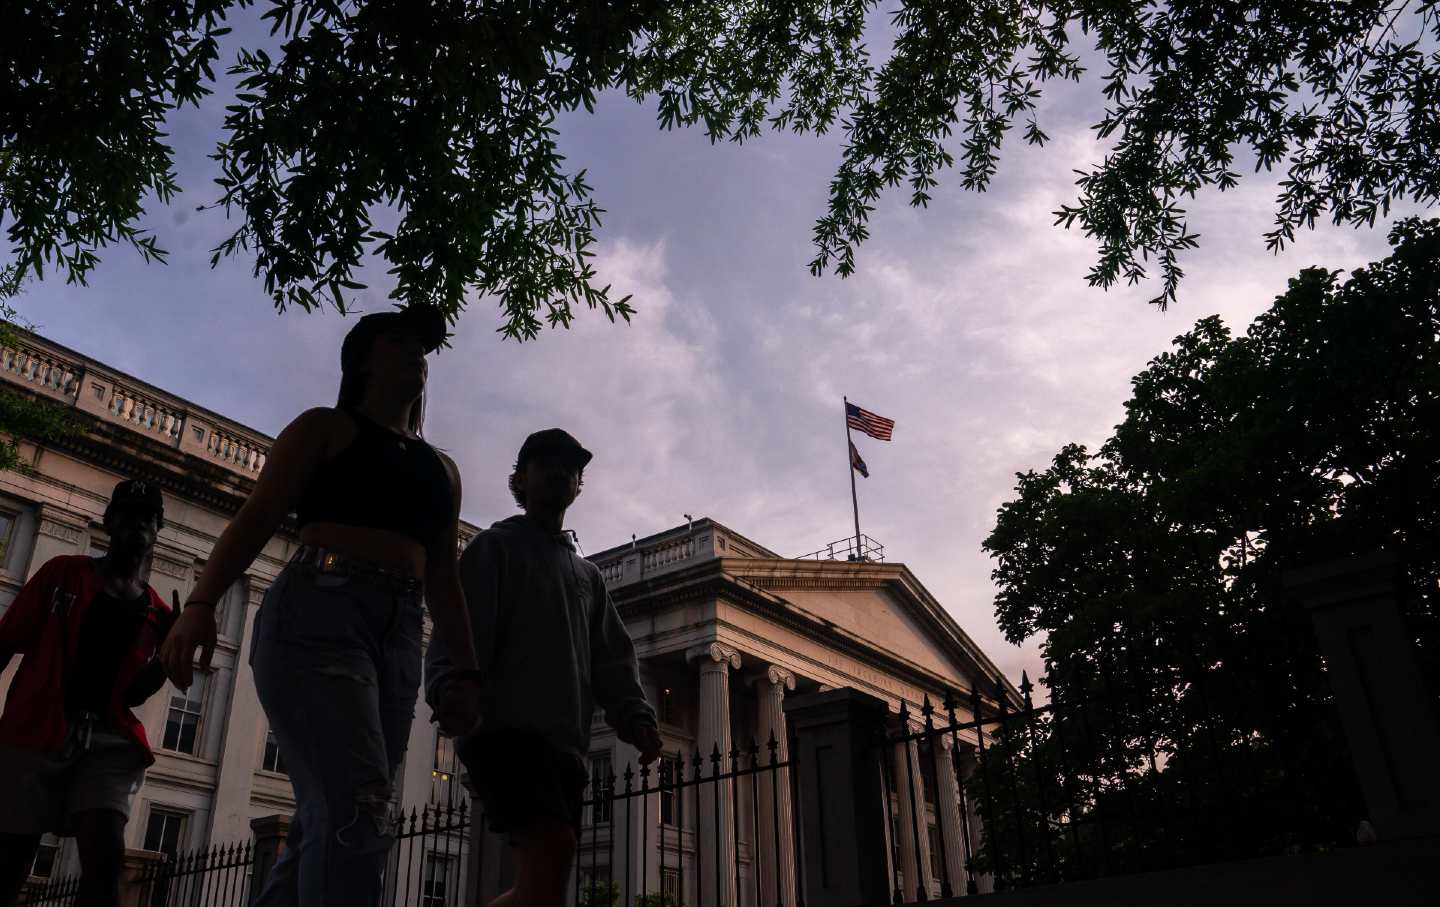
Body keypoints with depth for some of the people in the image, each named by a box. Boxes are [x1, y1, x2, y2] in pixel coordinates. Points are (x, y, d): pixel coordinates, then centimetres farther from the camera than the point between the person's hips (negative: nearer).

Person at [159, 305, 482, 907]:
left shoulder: (441, 467, 26)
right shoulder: (326, 428, 12)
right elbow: (257, 517, 1)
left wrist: (466, 674, 15)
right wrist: (201, 604, -14)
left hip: (400, 639, 6)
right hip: (317, 616, -5)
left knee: (324, 827, 2)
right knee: (357, 811, -23)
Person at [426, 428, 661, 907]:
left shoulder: (588, 574, 27)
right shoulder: (495, 546, 9)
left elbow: (612, 659, 19)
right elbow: (457, 627, -5)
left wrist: (635, 717, 1)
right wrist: (448, 687, -25)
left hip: (565, 740, 7)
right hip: (505, 726, -7)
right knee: (552, 847, -25)